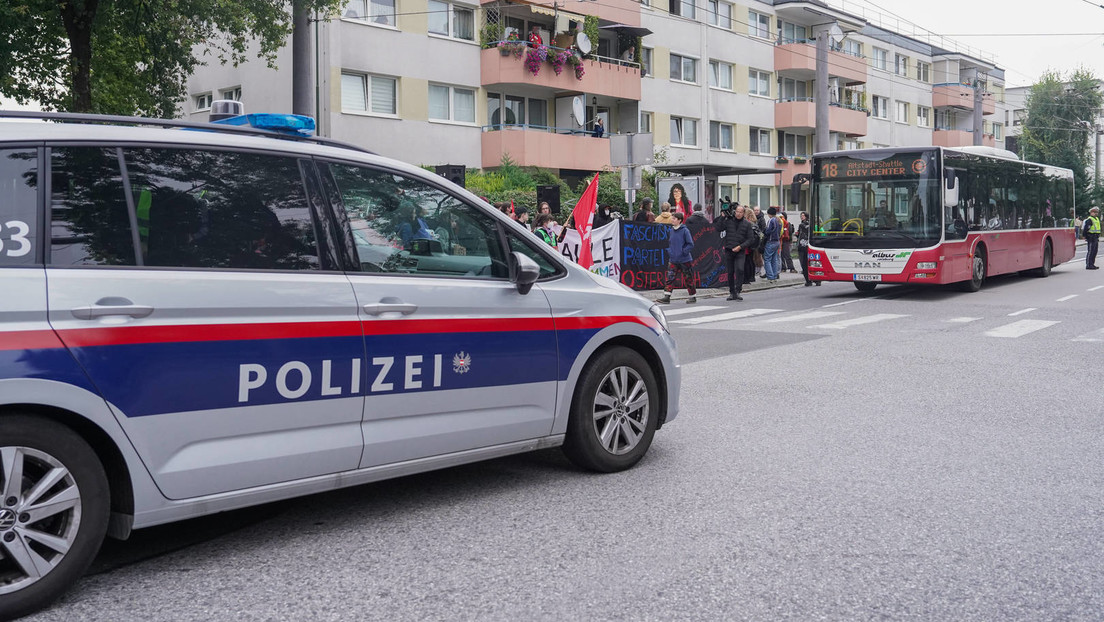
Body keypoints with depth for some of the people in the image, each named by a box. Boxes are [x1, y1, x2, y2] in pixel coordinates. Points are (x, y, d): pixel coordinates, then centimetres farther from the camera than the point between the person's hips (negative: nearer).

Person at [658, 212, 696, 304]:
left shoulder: (685, 231, -11)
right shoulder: (672, 231, 7)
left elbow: (691, 244, -11)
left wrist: (683, 252, -17)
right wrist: (669, 252, 8)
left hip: (684, 260, -5)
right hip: (673, 260, 5)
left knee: (688, 279, 6)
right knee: (670, 278, -3)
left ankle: (693, 296, 19)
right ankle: (666, 296, -3)